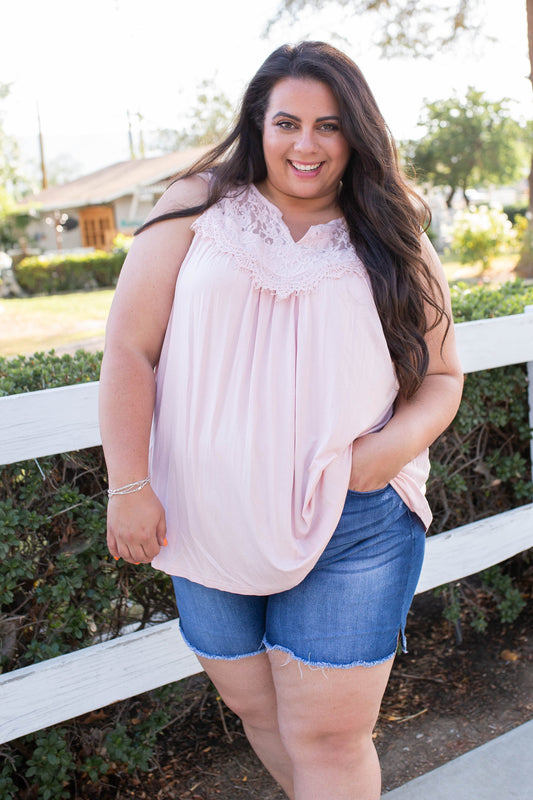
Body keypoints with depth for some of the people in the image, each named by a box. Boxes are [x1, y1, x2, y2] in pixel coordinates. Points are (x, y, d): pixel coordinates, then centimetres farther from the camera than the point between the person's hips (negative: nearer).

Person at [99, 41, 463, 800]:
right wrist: (129, 485, -8)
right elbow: (130, 346, -3)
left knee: (329, 738, 2)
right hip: (210, 526, 2)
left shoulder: (394, 240, 4)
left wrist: (397, 445, -13)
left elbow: (442, 374, 8)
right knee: (257, 710, 20)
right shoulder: (197, 209, 0)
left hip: (354, 530, -1)